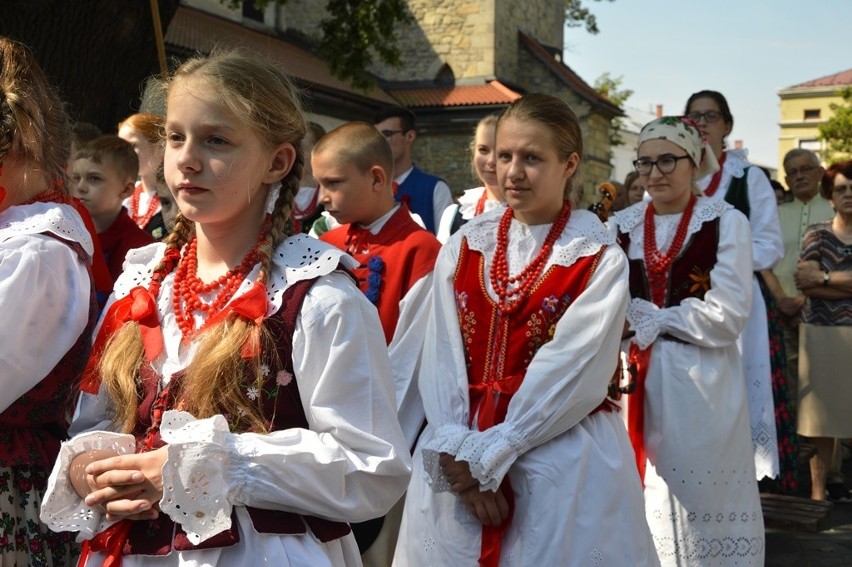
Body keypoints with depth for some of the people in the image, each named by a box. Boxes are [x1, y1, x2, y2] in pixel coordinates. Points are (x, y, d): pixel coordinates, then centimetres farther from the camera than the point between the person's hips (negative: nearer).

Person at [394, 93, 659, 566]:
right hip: (456, 462, 3)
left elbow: (571, 373, -13)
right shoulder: (463, 247, 4)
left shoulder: (600, 259, -6)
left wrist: (486, 455, -15)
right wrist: (457, 450, -14)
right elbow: (441, 359, -2)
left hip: (562, 463, -3)